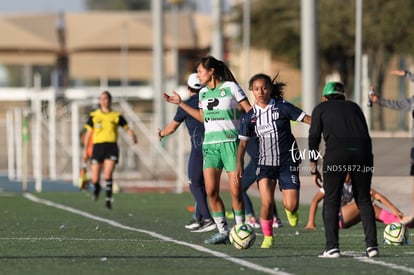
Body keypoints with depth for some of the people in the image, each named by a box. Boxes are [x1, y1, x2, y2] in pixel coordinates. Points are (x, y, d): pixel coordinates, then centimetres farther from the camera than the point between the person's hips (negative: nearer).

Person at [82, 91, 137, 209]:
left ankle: (108, 199, -10)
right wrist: (85, 150, 12)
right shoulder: (93, 116, 10)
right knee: (95, 179, 0)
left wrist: (133, 135, -10)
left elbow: (127, 128, 12)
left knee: (107, 175, -20)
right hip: (98, 146, 1)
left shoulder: (117, 116, 7)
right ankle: (97, 188, 36)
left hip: (111, 147, -1)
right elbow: (88, 133, 14)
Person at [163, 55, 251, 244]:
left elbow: (250, 111, -3)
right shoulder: (203, 93, 14)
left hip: (230, 142, -5)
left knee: (235, 190, -7)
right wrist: (180, 104, 25)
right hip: (210, 144, 5)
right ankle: (223, 231, 3)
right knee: (211, 191, -5)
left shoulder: (230, 87, -3)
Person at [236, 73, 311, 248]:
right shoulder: (250, 117, 2)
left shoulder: (282, 107, -6)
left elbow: (307, 119, -7)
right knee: (267, 202, -17)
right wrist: (239, 163, -2)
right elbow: (243, 142, 9)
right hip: (265, 162, 1)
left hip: (287, 161, -1)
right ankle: (267, 237, 7)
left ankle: (290, 211, 31)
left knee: (291, 205, -9)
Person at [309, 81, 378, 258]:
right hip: (362, 150, 3)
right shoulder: (354, 107, 30)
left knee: (331, 201, 4)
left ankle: (332, 247, -4)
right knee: (364, 200, 11)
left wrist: (314, 168, 13)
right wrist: (368, 162, 25)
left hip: (336, 151, -3)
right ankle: (371, 245, 2)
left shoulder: (321, 108, 22)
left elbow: (314, 137, 12)